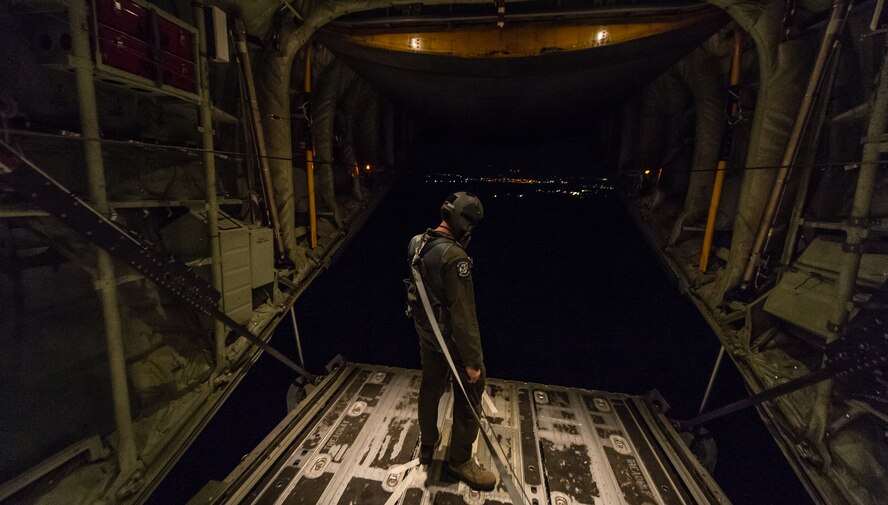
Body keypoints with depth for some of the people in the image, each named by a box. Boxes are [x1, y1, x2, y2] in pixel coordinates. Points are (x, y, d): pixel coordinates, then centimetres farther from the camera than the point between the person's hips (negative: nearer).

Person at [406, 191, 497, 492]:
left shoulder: (417, 243, -3)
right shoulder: (454, 256, -29)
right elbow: (464, 314, -28)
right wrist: (472, 361, -20)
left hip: (425, 329, 8)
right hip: (451, 336, -8)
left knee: (430, 387, 24)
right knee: (468, 396, 13)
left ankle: (427, 445, 46)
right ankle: (460, 460, 33)